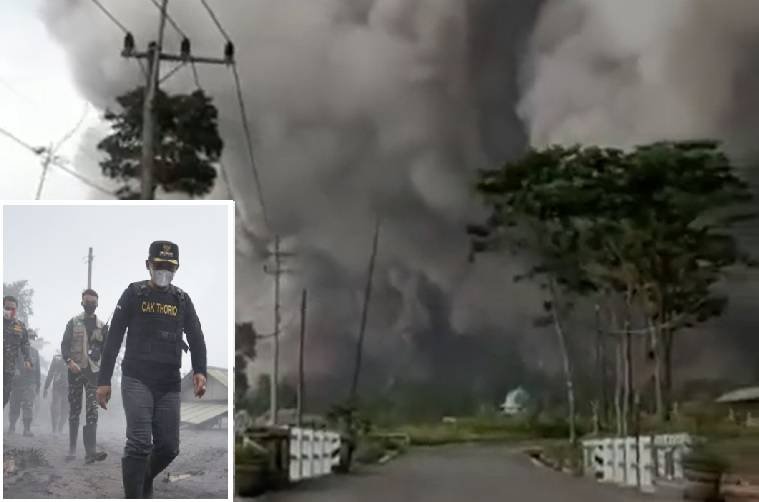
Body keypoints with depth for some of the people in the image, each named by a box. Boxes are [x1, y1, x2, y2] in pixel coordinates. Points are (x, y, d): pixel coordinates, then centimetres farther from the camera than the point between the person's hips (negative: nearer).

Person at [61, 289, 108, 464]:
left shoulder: (102, 326, 10)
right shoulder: (73, 322, 5)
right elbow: (64, 344, -2)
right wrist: (69, 361, -17)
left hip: (93, 372, 0)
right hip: (75, 370, 0)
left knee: (92, 411, -11)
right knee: (74, 410, 7)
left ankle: (90, 451, -19)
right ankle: (72, 448, 17)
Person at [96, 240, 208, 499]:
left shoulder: (182, 300, 11)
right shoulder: (134, 293, 2)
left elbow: (196, 338, 6)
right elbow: (114, 337, 0)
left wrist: (200, 371, -12)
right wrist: (104, 380, -5)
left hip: (169, 385, 4)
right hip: (137, 380, -4)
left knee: (168, 447, 4)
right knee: (139, 443, -15)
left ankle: (143, 480, 34)